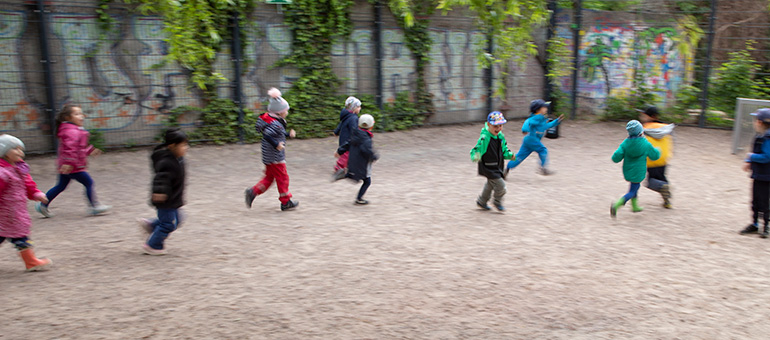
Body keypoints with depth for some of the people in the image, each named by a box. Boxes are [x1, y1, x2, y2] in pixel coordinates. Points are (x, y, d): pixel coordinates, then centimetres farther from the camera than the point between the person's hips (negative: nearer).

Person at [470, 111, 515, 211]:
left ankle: (481, 202, 45)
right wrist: (475, 157, -50)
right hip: (488, 168, -9)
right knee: (500, 185, -6)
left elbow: (504, 150, 12)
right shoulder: (484, 138, -25)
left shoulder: (500, 136, 0)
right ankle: (498, 202, 22)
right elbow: (476, 150, -28)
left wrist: (510, 155, -6)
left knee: (490, 185, 24)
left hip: (497, 167, 9)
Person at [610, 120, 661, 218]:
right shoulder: (646, 144, -15)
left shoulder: (625, 143, -10)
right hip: (638, 173, -5)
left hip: (627, 171, 5)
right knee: (632, 192, 2)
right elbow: (655, 155, 1)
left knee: (635, 187, 28)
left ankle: (634, 206, 41)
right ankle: (616, 206, -18)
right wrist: (657, 150, 23)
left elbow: (616, 158, -17)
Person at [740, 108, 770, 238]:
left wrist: (751, 156, -14)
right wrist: (749, 162, 6)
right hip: (757, 174, 9)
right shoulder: (759, 136, 8)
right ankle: (754, 224, 27)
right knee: (755, 201, 16)